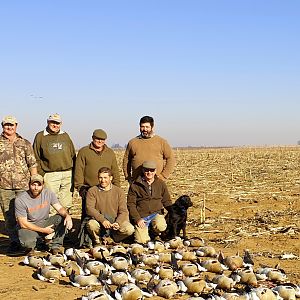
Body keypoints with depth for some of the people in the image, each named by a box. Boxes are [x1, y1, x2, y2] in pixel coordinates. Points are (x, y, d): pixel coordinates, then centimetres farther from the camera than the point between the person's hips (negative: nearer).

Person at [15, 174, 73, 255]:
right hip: (29, 227, -4)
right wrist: (43, 230, -20)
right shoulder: (20, 200, -19)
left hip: (44, 223, 4)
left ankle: (56, 246, -6)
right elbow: (23, 224, -18)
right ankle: (30, 247, 4)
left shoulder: (48, 193, -7)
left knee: (63, 218, -20)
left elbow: (60, 208, -9)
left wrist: (67, 215, -33)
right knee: (27, 242, -36)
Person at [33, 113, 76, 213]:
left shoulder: (65, 136, 15)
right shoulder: (40, 136, 4)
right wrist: (40, 175, -7)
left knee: (66, 204, 7)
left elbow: (73, 155, 17)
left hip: (68, 174, 4)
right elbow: (36, 158, 1)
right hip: (50, 175, -4)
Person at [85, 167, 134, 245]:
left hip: (116, 220, 1)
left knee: (130, 229, -26)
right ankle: (98, 240, -2)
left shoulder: (119, 191, 4)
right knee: (91, 225, -35)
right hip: (98, 220, -1)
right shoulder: (92, 191, 1)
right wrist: (102, 220, -26)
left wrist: (117, 223, -23)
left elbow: (123, 211, -2)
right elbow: (89, 209, -11)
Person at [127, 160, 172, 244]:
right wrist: (137, 219, -11)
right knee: (142, 240, -18)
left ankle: (154, 232, 6)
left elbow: (167, 202, 15)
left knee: (161, 227, -32)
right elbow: (130, 204, 0)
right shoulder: (135, 185, 0)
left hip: (156, 214, 1)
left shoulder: (161, 184, 8)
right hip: (141, 216, -1)